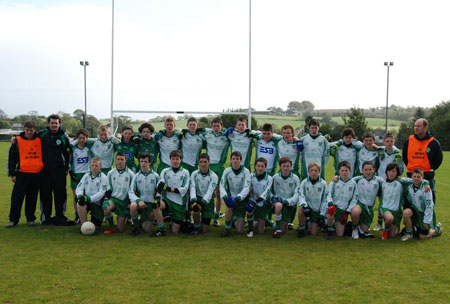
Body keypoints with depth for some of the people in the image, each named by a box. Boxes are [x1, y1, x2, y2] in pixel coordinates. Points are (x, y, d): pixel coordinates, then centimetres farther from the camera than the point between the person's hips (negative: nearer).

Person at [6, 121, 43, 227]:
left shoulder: (39, 140, 6)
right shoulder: (17, 141, 2)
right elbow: (11, 158, 4)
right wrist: (12, 173, -1)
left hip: (36, 174, 2)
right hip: (22, 173, -2)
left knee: (32, 198, 8)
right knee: (16, 198, -3)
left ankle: (30, 219, 18)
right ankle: (13, 220, 5)